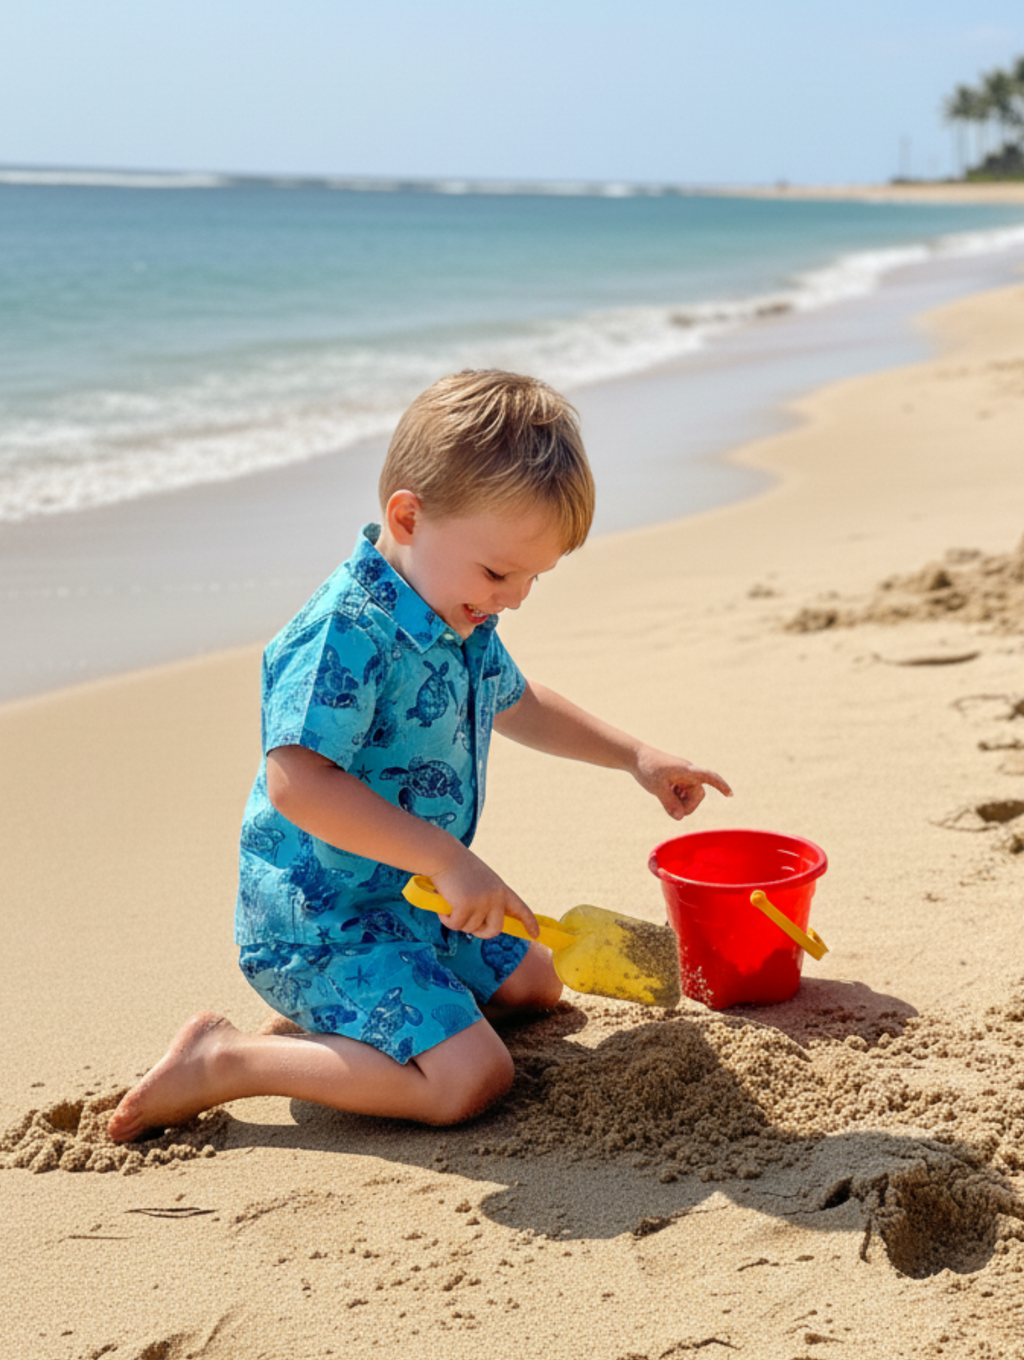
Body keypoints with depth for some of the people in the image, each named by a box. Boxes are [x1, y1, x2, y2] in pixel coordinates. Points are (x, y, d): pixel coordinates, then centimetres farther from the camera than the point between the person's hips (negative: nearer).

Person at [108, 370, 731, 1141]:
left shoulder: (461, 621, 7)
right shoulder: (348, 633, -26)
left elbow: (514, 702, 28)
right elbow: (296, 783, -34)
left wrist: (634, 756, 20)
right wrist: (448, 859, -34)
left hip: (419, 900, 10)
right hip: (321, 922, -10)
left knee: (532, 983, 23)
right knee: (470, 1077, -21)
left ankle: (307, 1026, 15)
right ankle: (224, 1062, -12)